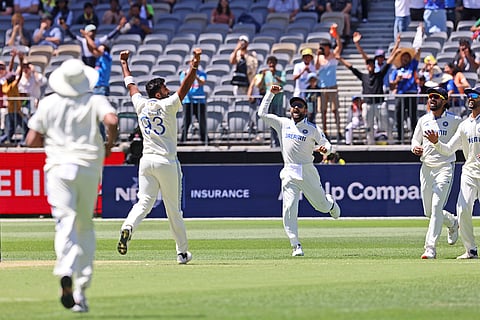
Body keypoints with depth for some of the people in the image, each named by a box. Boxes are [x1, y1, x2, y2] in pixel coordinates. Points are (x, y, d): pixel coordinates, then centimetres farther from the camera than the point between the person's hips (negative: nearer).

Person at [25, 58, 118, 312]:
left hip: (58, 168, -1)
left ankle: (66, 273, -40)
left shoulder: (48, 103, 4)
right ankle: (81, 288, 8)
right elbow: (112, 120, -17)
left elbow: (32, 141, 3)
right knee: (85, 226, 14)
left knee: (66, 222, -13)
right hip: (89, 167, 1)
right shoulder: (95, 101, 2)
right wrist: (110, 144, 1)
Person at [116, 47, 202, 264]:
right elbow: (185, 87, -15)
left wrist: (124, 63, 34)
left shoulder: (141, 104, 5)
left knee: (144, 202, 0)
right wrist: (194, 65, -18)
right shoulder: (167, 106, -8)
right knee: (173, 208, 4)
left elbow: (130, 84, 20)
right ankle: (182, 252, 11)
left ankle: (128, 227, -31)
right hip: (166, 162, -4)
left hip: (146, 161, 4)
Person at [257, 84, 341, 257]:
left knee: (321, 205, 11)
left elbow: (326, 144, 1)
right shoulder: (283, 123, 10)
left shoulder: (313, 129, 3)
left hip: (308, 171, -1)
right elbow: (262, 113, 13)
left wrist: (325, 149, -23)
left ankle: (330, 202, 51)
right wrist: (270, 94, 8)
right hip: (289, 174, 1)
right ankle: (296, 246, -10)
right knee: (289, 209, -13)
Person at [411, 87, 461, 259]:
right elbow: (415, 141, 17)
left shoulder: (454, 121, -1)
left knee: (436, 207, -16)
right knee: (428, 211, 8)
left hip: (445, 167, -5)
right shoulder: (423, 120, 10)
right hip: (426, 168, 5)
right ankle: (452, 222, 40)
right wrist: (415, 149, -7)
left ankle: (430, 248, -17)